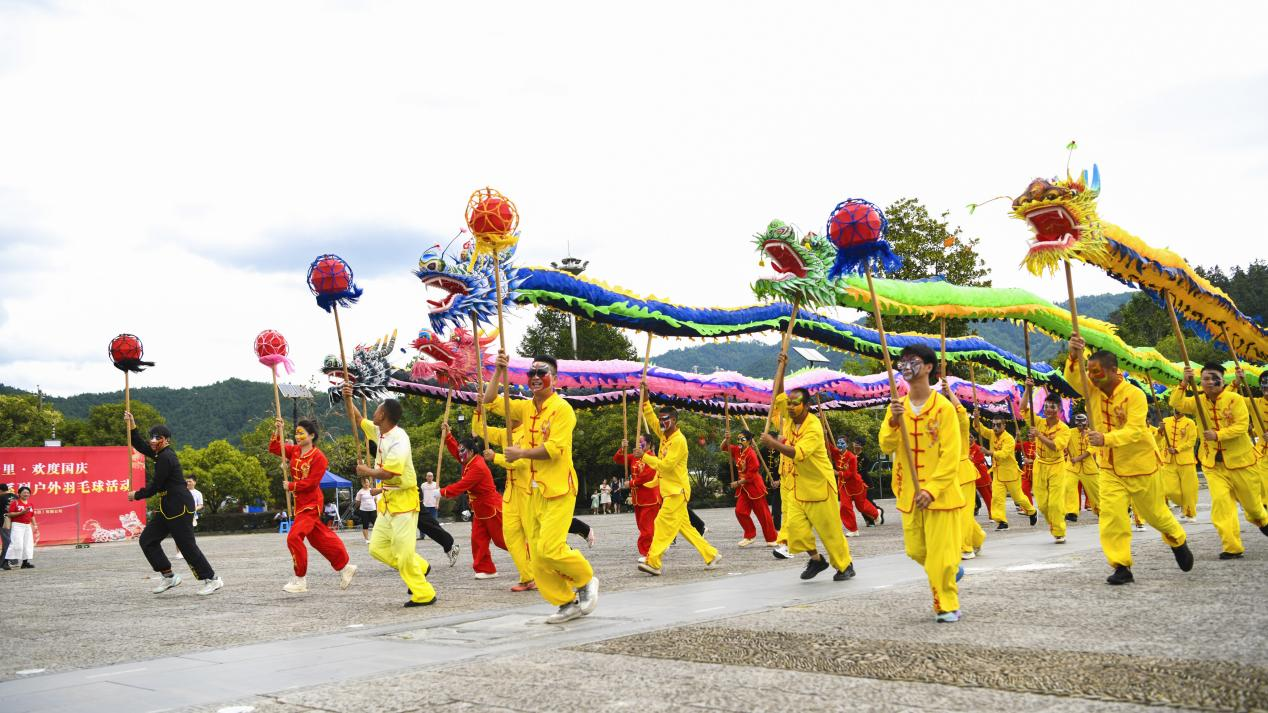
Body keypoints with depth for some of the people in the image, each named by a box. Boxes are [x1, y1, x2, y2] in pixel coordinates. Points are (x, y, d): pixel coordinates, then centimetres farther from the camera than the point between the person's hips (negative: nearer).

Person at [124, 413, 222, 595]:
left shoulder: (166, 457, -14)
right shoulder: (161, 453, 15)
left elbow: (155, 486, -14)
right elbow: (140, 446, 27)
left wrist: (136, 495, 0)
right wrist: (131, 426, 16)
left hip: (180, 506, -10)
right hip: (169, 508, 10)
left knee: (187, 545, -9)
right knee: (147, 539, 8)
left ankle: (212, 580, -2)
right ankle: (169, 577, 13)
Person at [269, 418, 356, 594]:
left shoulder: (318, 457, -16)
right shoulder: (294, 450, 7)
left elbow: (311, 482, -19)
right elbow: (274, 449, 7)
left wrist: (291, 486, -12)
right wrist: (277, 431, -4)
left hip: (311, 503, -8)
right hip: (300, 503, 8)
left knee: (294, 537, -16)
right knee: (320, 538, 13)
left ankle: (300, 580, -6)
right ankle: (344, 567, 25)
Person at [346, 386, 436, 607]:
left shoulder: (399, 440, -21)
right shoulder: (379, 432, 5)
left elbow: (387, 473, -26)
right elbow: (358, 420, 21)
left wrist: (366, 471, -9)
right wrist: (348, 399, 7)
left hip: (403, 500, -9)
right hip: (387, 500, 9)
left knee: (403, 551, -9)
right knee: (377, 548, 10)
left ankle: (423, 594, 2)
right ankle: (419, 568, 23)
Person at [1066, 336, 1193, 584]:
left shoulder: (1134, 395, -19)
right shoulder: (1093, 390, -4)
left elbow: (1134, 431, -28)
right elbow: (1073, 377, -20)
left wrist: (1105, 439, -44)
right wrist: (1074, 355, -39)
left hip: (1140, 466, -4)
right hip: (1110, 468, 4)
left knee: (1154, 512, 14)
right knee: (1111, 514, -9)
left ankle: (1178, 542, 44)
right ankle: (1121, 567, -3)